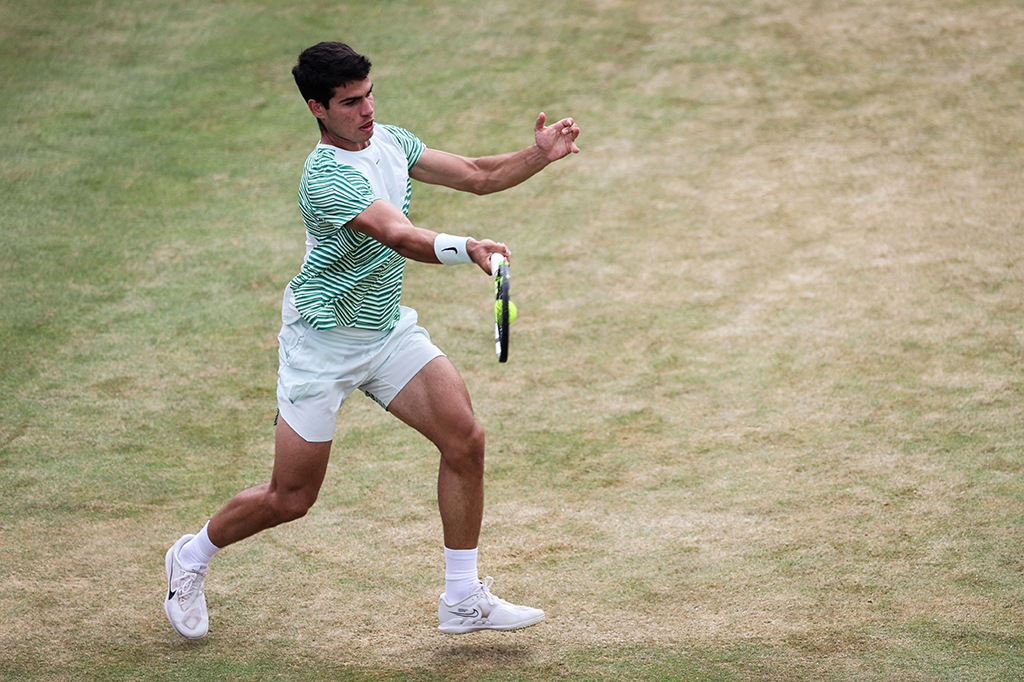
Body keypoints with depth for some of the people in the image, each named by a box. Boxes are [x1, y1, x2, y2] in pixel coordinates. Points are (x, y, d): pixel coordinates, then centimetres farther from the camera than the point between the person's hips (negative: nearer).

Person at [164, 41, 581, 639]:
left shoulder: (388, 140, 1)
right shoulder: (327, 176, -26)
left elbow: (478, 175, 4)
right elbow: (400, 236, -39)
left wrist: (539, 155, -13)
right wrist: (467, 248, -57)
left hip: (389, 330, 7)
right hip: (323, 341, -7)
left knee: (465, 441, -11)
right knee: (291, 499, 1)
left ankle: (464, 600, -1)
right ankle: (193, 557, 29)